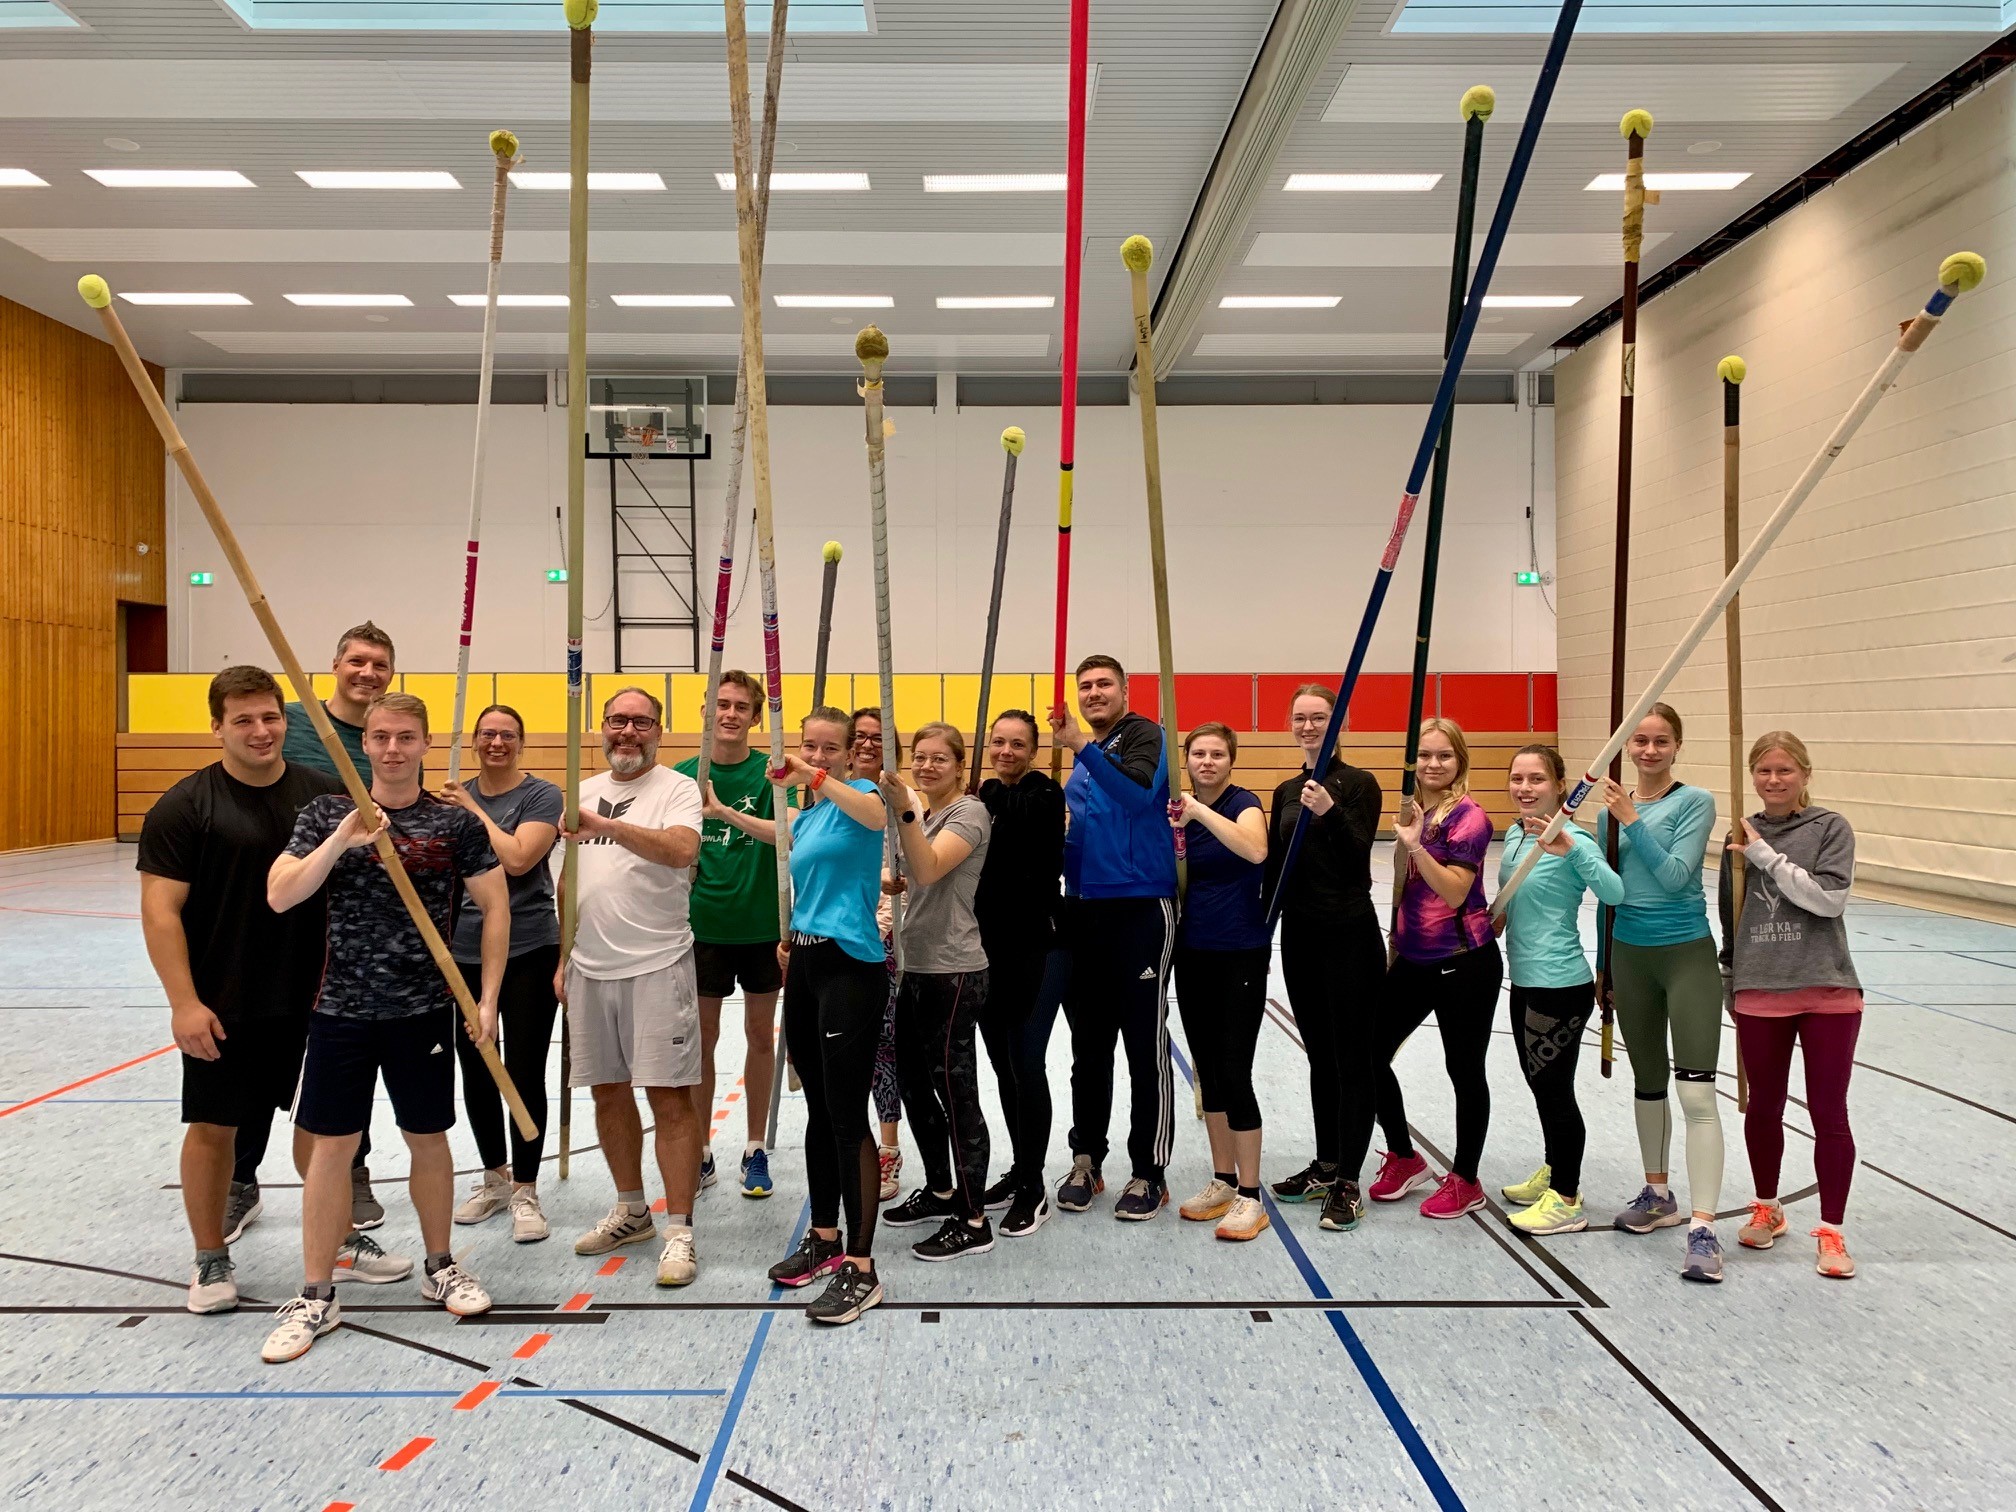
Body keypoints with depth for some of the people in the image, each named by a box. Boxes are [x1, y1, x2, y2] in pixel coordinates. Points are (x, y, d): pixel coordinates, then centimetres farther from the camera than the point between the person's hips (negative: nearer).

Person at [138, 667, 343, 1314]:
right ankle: (210, 1259, 26)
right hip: (222, 1006, -2)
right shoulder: (185, 806, -8)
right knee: (212, 1127, 8)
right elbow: (160, 909, -10)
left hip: (314, 998, 3)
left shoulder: (324, 794, 1)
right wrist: (184, 1002, -15)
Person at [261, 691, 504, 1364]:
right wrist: (341, 840, -23)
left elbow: (496, 908, 1)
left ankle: (440, 1268, 30)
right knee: (330, 1144, 5)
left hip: (424, 1009, 0)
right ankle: (316, 1297, 18)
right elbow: (279, 895, -9)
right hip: (342, 1007, 0)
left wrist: (487, 1000, -4)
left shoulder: (454, 822, -2)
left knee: (428, 1138, 11)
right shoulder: (327, 814, 0)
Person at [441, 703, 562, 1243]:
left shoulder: (541, 796, -5)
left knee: (525, 1074, 0)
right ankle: (494, 1180, 30)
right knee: (475, 1072, 13)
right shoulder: (455, 795, 10)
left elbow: (518, 859, -20)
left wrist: (474, 810, -14)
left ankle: (525, 1192, 12)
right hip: (463, 954, 5)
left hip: (528, 953, -5)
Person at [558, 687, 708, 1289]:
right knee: (608, 1091, 14)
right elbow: (568, 882, 19)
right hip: (590, 967, 6)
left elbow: (681, 850, -26)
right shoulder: (584, 793, 14)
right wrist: (562, 960, 16)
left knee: (670, 1096, -4)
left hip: (656, 965, -6)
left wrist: (607, 826, -38)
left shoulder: (677, 789, -5)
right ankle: (631, 1211, 30)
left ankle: (679, 1232, 3)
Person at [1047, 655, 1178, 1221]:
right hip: (1085, 910, 7)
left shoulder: (1143, 734, -4)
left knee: (1145, 1047, -1)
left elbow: (1139, 793, -23)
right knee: (1088, 1046, 12)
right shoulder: (1083, 759, 17)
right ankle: (1086, 1161, 23)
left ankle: (1148, 1174, 8)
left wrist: (1082, 746, -27)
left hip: (1140, 907, -7)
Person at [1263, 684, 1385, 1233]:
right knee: (1320, 1056, 14)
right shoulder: (1286, 792, 12)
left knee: (1351, 1059, 0)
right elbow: (1275, 867, 13)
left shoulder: (1359, 783, -6)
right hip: (1299, 935, 6)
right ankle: (1325, 1166, 25)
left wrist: (1330, 813, -30)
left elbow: (1357, 859, -15)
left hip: (1349, 935, -6)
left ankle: (1347, 1182, 6)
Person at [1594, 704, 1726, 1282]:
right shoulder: (1612, 808, 6)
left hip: (1686, 954, -5)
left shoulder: (1694, 802, -7)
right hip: (1630, 955, 5)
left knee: (1696, 1092, -10)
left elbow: (1675, 876, -19)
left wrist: (1632, 820, -20)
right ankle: (1657, 1194, 32)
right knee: (1647, 1083, 17)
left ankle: (1703, 1226, -8)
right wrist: (1604, 968, 16)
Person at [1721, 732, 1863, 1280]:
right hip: (1759, 993, 3)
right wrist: (1732, 983, 15)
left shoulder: (1830, 829, -3)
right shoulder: (1742, 834, 5)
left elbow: (1828, 898, -17)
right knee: (1763, 1109, 13)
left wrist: (1767, 855, -18)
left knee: (1829, 1114, 4)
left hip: (1827, 991, -3)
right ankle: (1766, 1209, 32)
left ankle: (1831, 1230, 17)